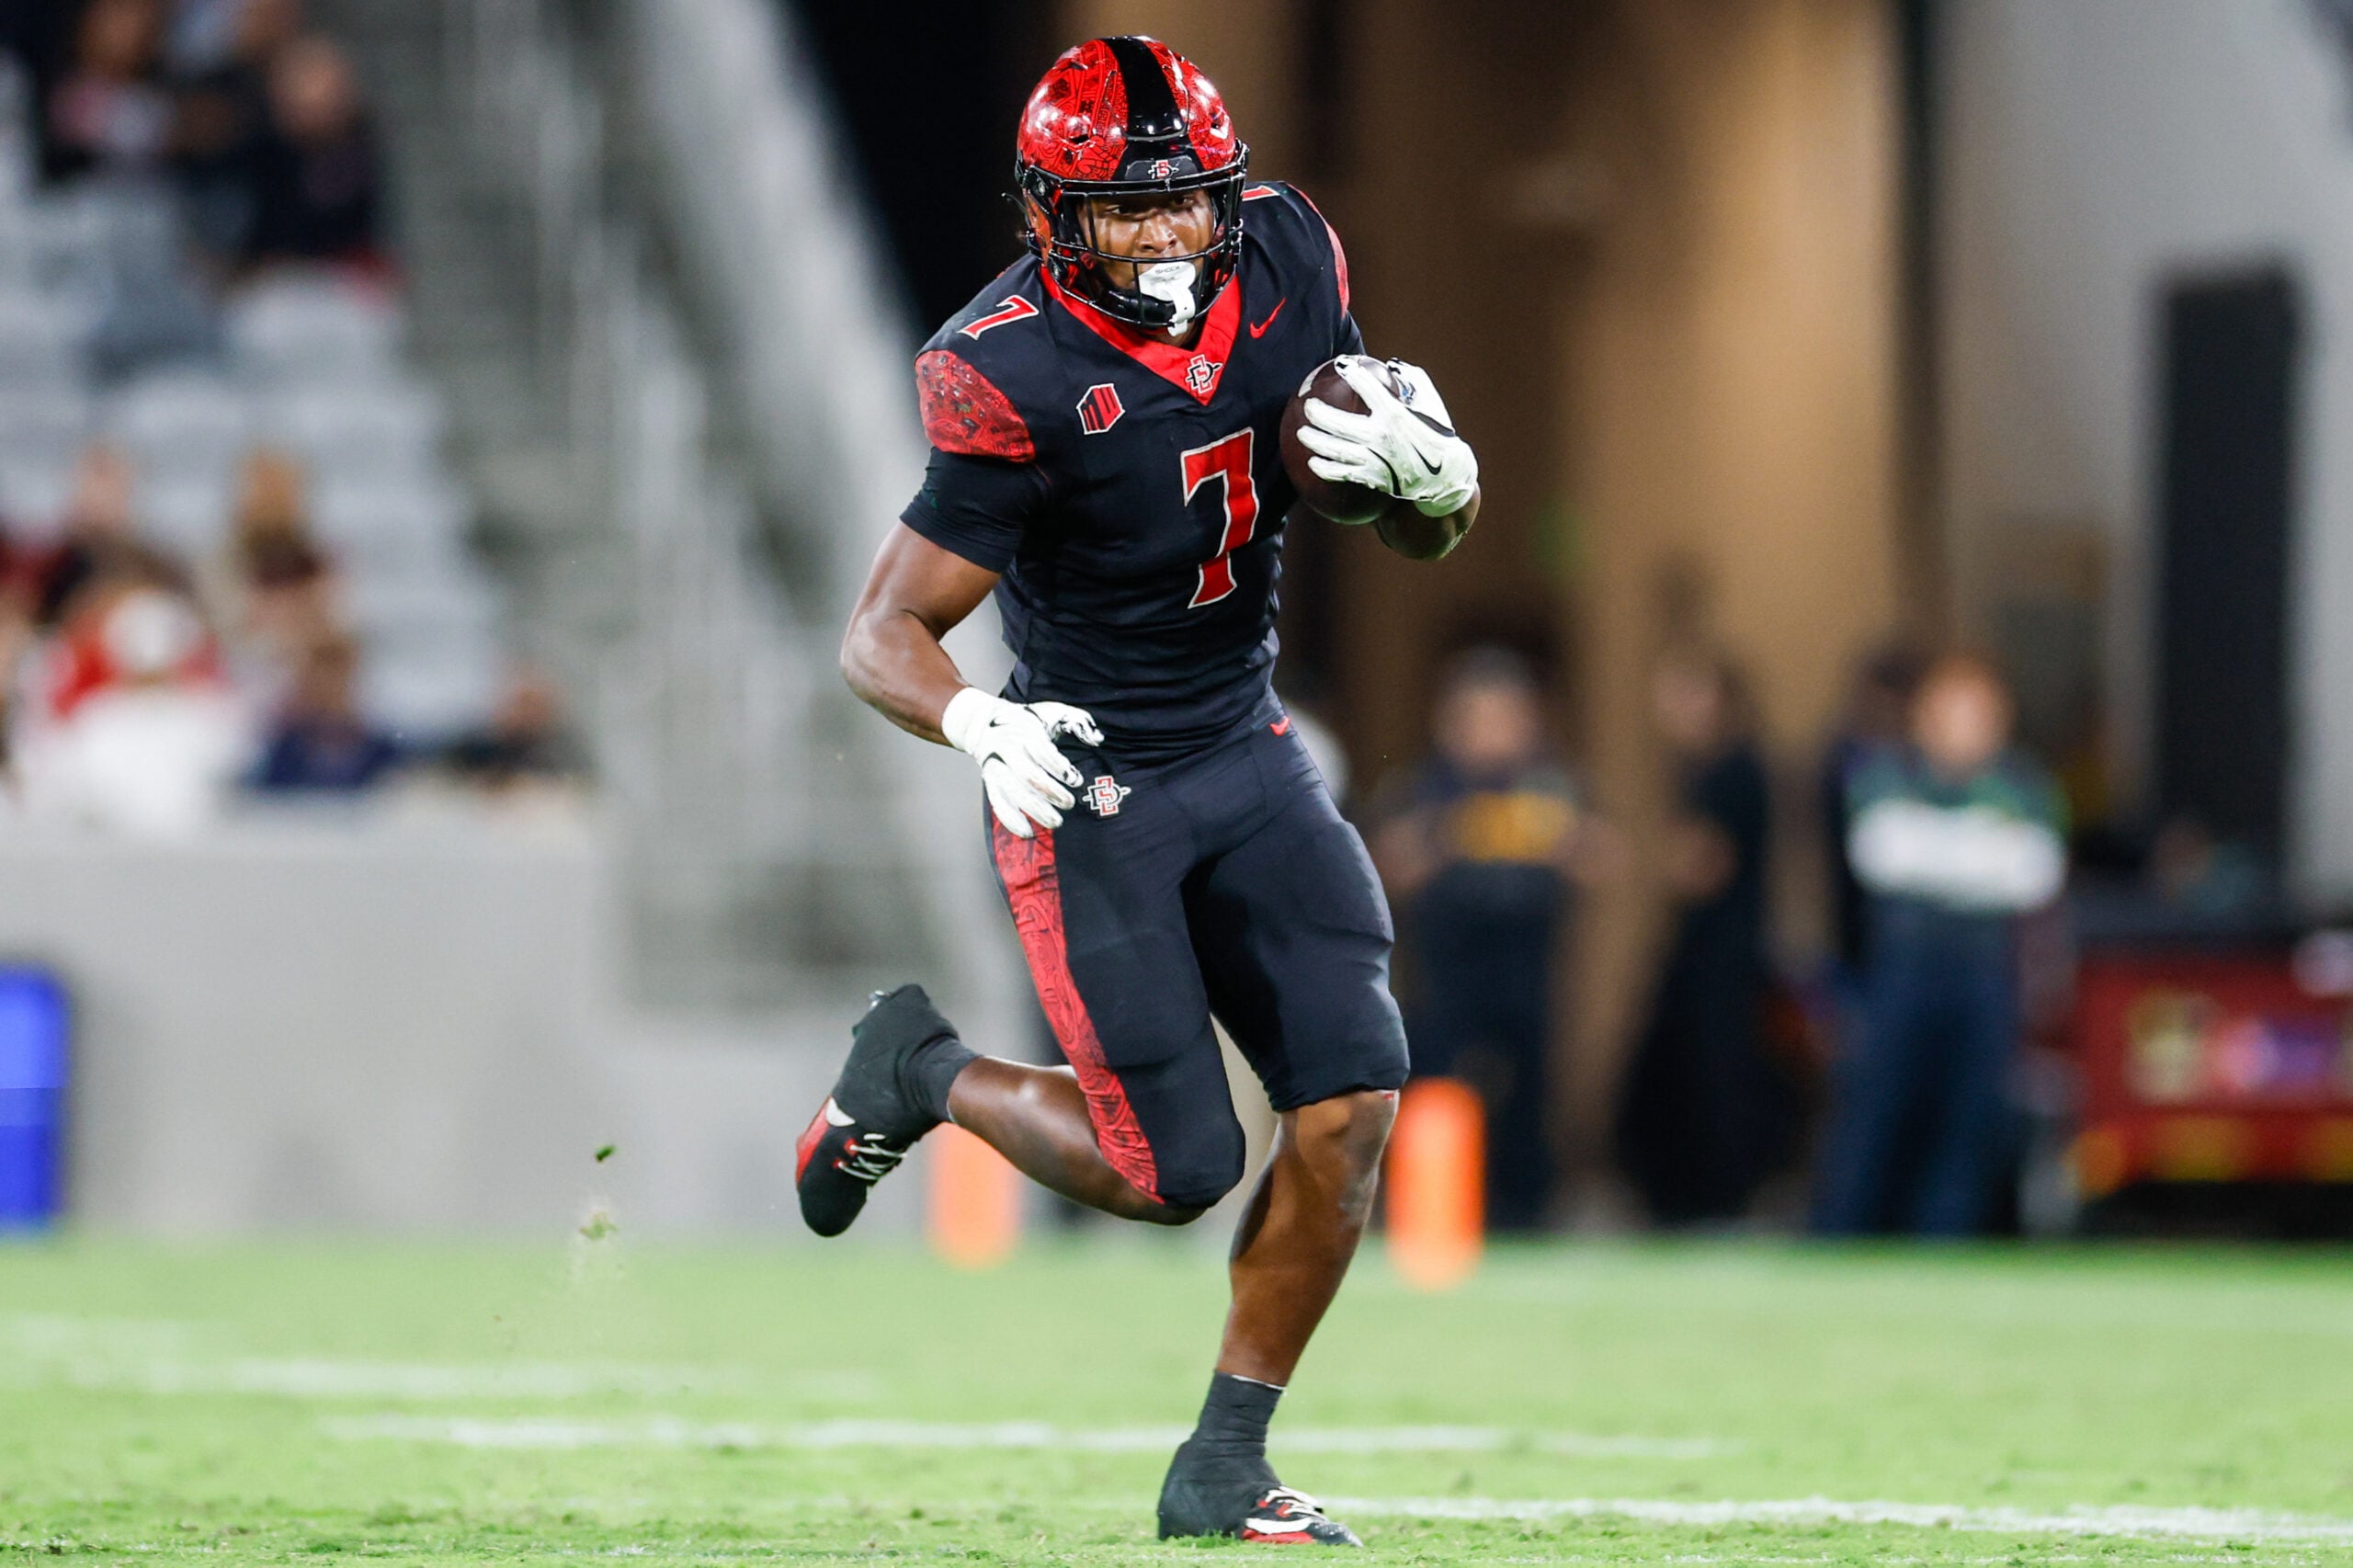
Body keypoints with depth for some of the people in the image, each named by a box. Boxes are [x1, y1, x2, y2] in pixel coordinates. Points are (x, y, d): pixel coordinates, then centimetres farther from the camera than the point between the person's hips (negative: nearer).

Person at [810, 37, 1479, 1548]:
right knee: (1173, 1172, -6)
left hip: (1249, 751, 6)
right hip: (1087, 784, -5)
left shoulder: (1287, 270, -5)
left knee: (1353, 1098, -9)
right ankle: (920, 1072, 24)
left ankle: (1224, 1468, 6)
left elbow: (1435, 530, 4)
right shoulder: (1015, 378, -22)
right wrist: (978, 725, -42)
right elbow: (882, 637, -21)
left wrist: (1422, 466, -20)